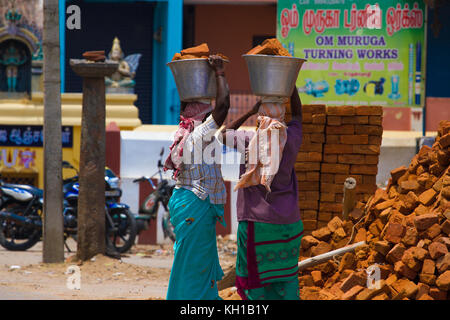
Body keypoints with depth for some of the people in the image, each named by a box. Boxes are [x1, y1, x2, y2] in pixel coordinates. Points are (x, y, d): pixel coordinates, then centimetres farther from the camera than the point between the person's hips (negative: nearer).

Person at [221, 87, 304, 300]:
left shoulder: (247, 140, -7)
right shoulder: (290, 138, -3)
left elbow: (222, 134, 14)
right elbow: (298, 113, 18)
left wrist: (249, 113, 11)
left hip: (255, 222, -2)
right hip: (288, 222, 2)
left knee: (254, 277, 6)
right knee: (287, 278, 10)